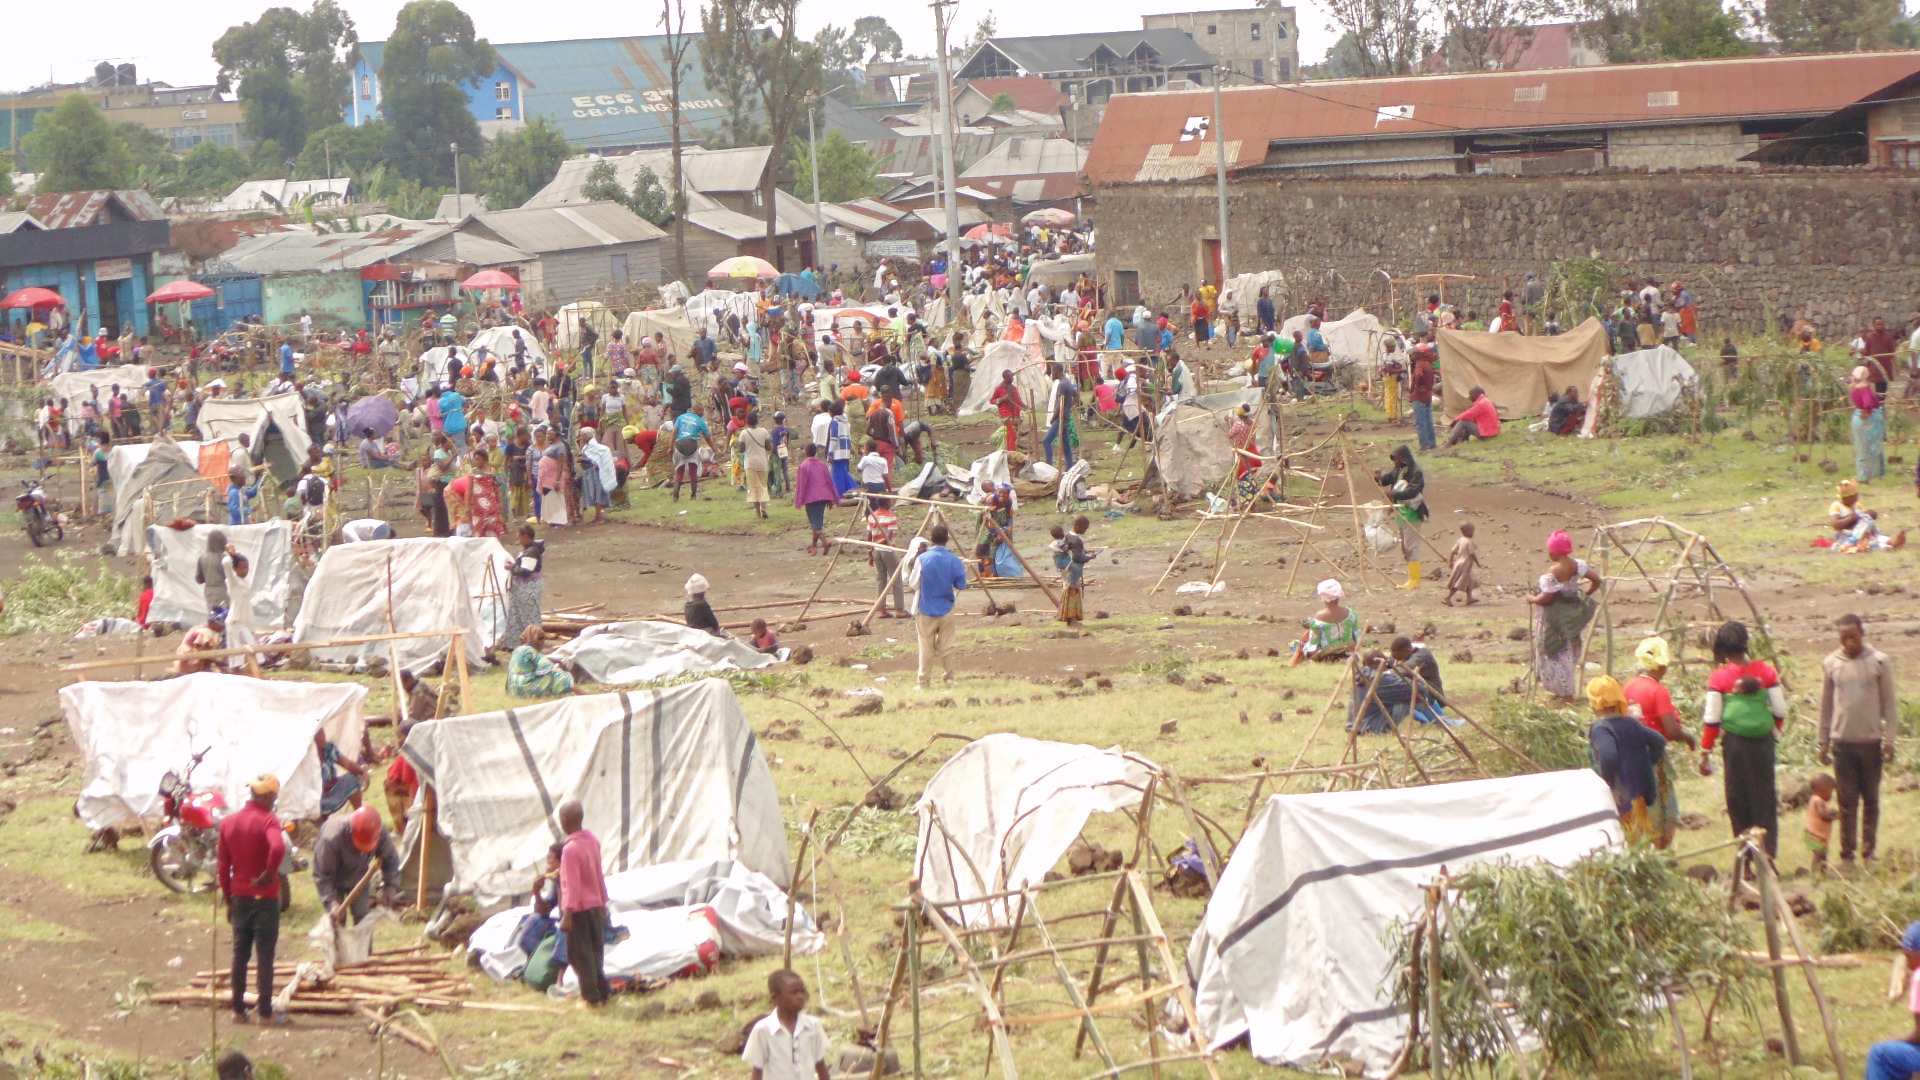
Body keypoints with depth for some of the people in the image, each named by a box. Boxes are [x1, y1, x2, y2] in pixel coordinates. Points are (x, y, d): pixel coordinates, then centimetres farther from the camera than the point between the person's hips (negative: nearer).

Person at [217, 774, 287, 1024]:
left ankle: (238, 1010, 16)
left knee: (240, 954, 12)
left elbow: (222, 866, 8)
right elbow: (278, 848, -34)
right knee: (264, 955, 1)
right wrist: (269, 873, -18)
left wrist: (228, 900, 14)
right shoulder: (268, 821, -13)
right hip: (265, 898, -5)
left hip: (239, 897, 5)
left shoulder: (229, 822, 6)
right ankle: (265, 1011, 4)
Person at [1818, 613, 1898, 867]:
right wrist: (1823, 742, 11)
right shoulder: (1830, 663, 4)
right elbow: (1825, 705, 12)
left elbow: (1890, 703, 2)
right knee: (1847, 801, 1)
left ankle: (1869, 851, 15)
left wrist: (1889, 740, -3)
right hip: (1842, 741, 1)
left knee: (1871, 799, 6)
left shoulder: (1879, 662, -1)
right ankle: (1847, 853, 5)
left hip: (1871, 741, -1)